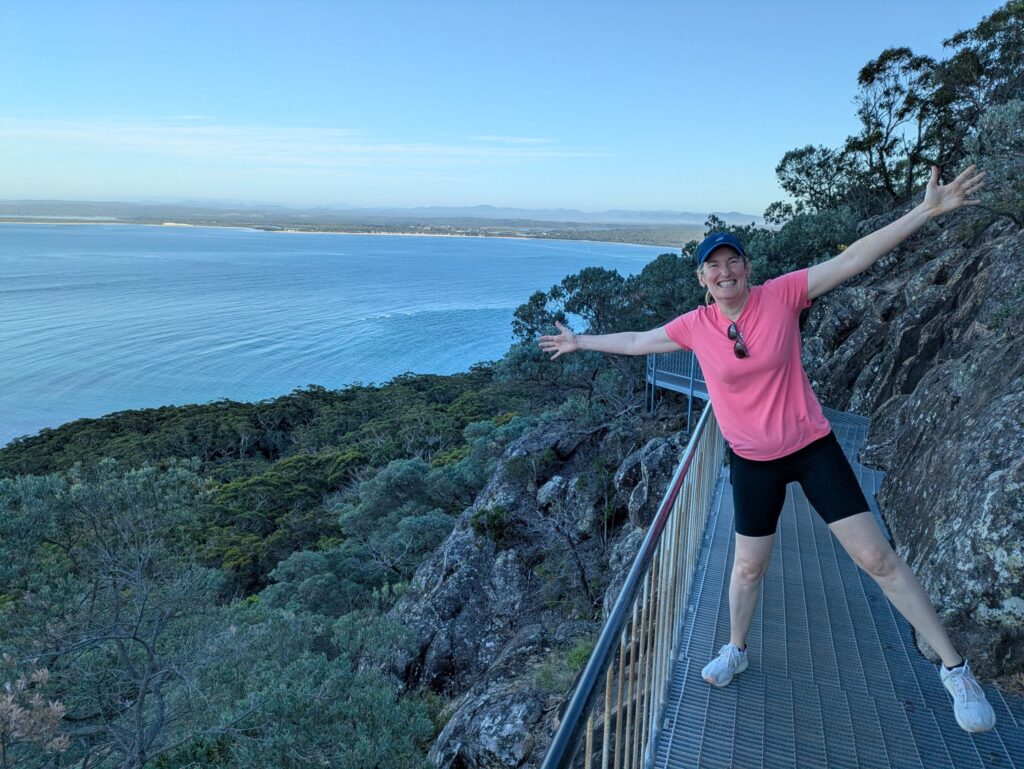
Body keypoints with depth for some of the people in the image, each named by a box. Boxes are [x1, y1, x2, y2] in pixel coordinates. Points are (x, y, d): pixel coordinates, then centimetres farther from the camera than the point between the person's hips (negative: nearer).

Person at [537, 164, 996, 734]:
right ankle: (736, 650, 40)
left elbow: (854, 258, -16)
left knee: (878, 557, -1)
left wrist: (928, 210, -22)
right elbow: (636, 341, 9)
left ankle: (955, 669, 15)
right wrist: (581, 342, 18)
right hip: (754, 462, 2)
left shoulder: (781, 295, -12)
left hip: (812, 446, -1)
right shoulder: (695, 326, -6)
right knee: (748, 567, 14)